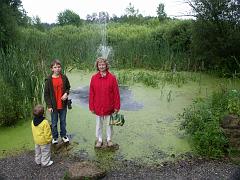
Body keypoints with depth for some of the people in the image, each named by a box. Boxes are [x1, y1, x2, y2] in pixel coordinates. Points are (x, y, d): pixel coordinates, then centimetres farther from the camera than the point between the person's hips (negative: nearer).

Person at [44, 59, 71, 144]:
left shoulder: (64, 77, -3)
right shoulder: (49, 80, -9)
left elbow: (68, 87, 11)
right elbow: (46, 94, -6)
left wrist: (66, 93, -11)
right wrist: (49, 106, -10)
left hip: (63, 105, 2)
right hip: (54, 106, -2)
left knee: (63, 121, 17)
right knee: (54, 123, 12)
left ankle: (64, 135, 36)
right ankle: (55, 137, 31)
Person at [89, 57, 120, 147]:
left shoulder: (112, 77, -8)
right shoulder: (94, 78, -4)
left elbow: (116, 93, -6)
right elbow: (91, 94, -1)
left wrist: (116, 106, -6)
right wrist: (91, 107, -1)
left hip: (109, 107, -1)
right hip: (98, 107, 1)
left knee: (109, 124, 15)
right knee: (98, 124, 15)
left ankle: (109, 139, 34)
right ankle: (99, 140, 33)